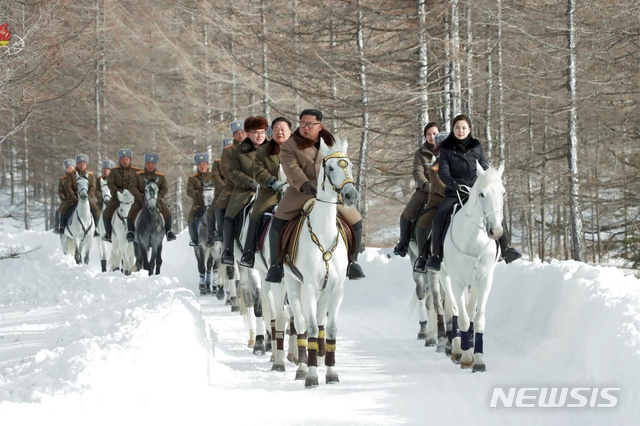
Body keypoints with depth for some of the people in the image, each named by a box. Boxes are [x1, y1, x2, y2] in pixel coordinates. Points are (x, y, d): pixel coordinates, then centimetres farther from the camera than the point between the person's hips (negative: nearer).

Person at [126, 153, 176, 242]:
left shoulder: (160, 176, 7)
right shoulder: (138, 175, 3)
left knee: (167, 212, -19)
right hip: (141, 200, -1)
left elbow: (165, 188, 5)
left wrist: (159, 196, -15)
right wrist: (139, 195, -18)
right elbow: (132, 186, -2)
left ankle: (169, 231, -6)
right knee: (132, 212, -24)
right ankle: (130, 231, -9)